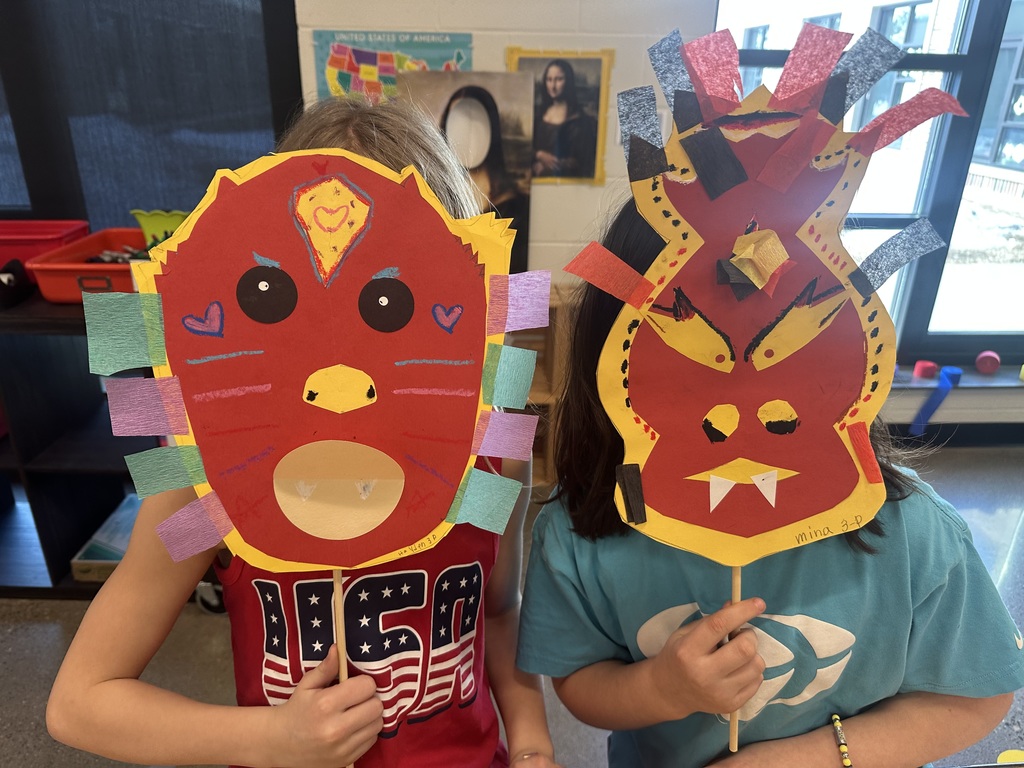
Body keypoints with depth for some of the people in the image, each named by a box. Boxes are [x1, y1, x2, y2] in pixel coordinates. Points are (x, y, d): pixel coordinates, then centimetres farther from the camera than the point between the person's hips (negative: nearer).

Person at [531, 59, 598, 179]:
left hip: (566, 177, -3)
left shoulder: (579, 117, -4)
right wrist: (539, 155, -11)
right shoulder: (539, 112, 11)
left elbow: (583, 158, -6)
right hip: (538, 176, 3)